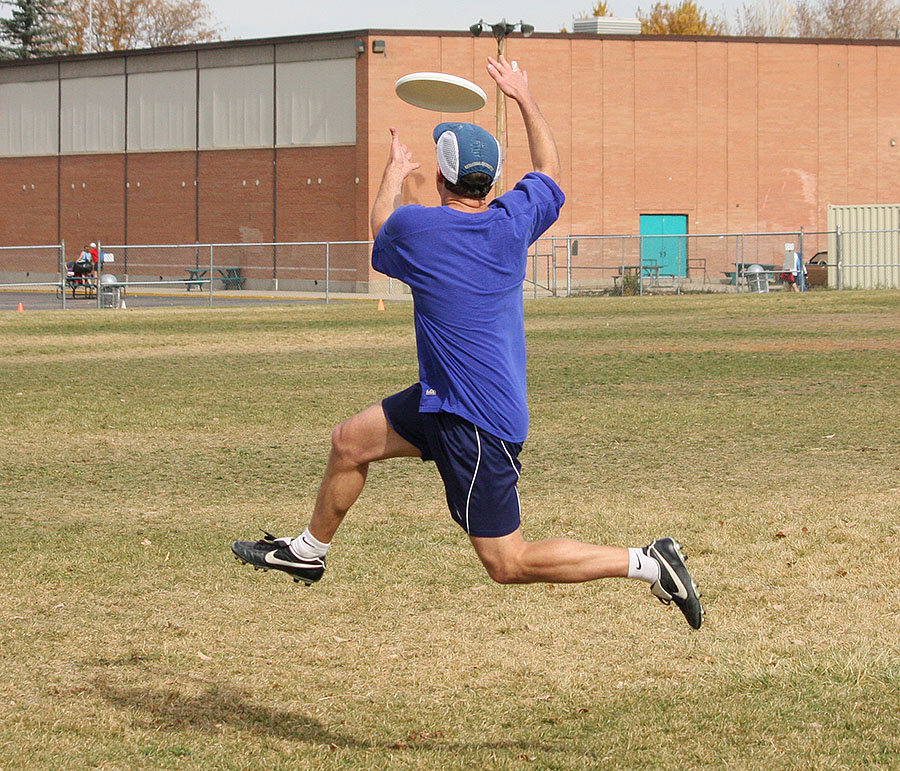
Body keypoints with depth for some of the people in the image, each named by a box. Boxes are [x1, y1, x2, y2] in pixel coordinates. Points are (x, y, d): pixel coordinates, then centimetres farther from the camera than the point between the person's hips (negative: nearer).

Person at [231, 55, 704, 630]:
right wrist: (525, 98, 29)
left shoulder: (415, 227, -16)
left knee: (509, 563, -4)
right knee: (351, 442, 19)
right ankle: (309, 552, 38)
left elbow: (381, 229, 12)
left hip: (476, 423, -8)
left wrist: (394, 174, 30)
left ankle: (646, 562, -7)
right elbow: (549, 170, 21)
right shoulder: (513, 221, -3)